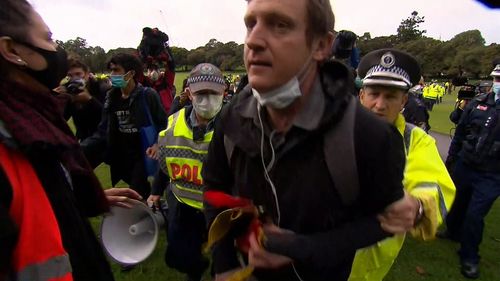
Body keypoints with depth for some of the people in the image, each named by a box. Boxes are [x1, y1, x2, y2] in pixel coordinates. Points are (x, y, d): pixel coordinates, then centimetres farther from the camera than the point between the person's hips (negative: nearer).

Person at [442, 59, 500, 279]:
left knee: (475, 215, 1)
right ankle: (453, 232, 46)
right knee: (458, 202, 21)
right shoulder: (477, 103, -1)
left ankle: (469, 257, 21)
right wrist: (450, 157, 13)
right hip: (464, 166, 3)